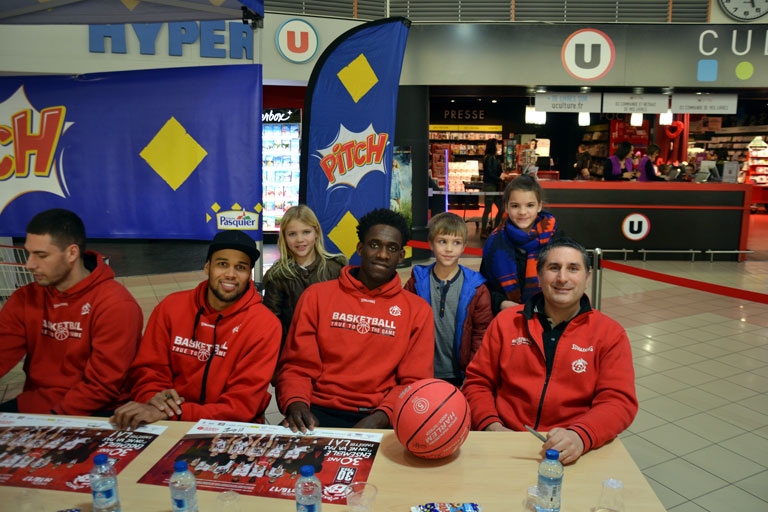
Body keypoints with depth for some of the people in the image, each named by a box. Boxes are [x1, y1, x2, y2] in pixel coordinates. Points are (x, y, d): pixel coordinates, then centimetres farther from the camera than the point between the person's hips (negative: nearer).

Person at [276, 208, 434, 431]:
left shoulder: (417, 309, 8)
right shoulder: (317, 296, 8)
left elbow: (414, 382, 3)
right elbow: (297, 366, 6)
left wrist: (379, 418, -16)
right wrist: (296, 403, -16)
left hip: (381, 419, 1)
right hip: (320, 412, 0)